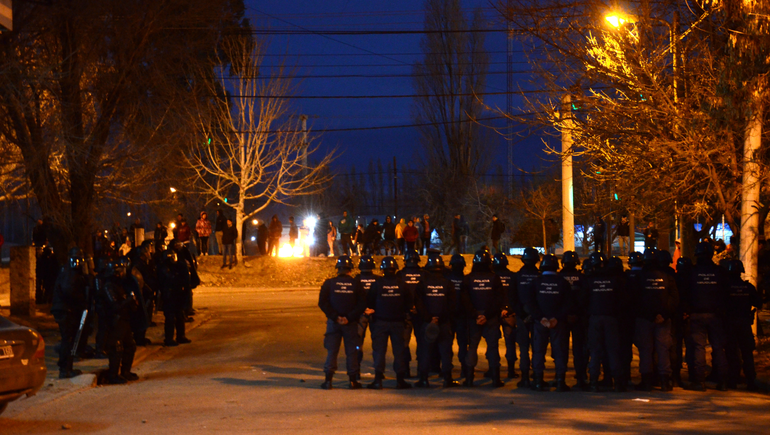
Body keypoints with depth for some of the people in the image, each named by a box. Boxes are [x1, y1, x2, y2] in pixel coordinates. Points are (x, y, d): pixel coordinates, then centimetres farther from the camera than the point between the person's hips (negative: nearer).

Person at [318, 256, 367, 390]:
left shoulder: (329, 283, -2)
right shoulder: (356, 284, -1)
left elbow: (322, 303, -9)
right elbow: (362, 305, -7)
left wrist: (335, 317, -9)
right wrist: (349, 318, -10)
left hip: (333, 323, 0)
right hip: (351, 323, 0)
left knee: (331, 351, 6)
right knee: (352, 351, 7)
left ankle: (328, 380, 1)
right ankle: (353, 380, 8)